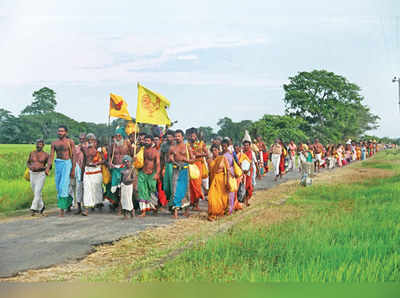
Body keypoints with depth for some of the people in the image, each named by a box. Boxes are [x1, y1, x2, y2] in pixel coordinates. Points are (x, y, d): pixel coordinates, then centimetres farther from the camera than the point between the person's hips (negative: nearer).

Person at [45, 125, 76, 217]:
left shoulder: (70, 142, -1)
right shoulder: (54, 143, 9)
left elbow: (73, 156, -3)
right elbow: (51, 156, 5)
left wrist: (73, 169, -9)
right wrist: (47, 168, -9)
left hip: (67, 164, -5)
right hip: (58, 164, 5)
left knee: (63, 186, -12)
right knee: (58, 187, 9)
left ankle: (62, 208, -7)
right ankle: (69, 201, 31)